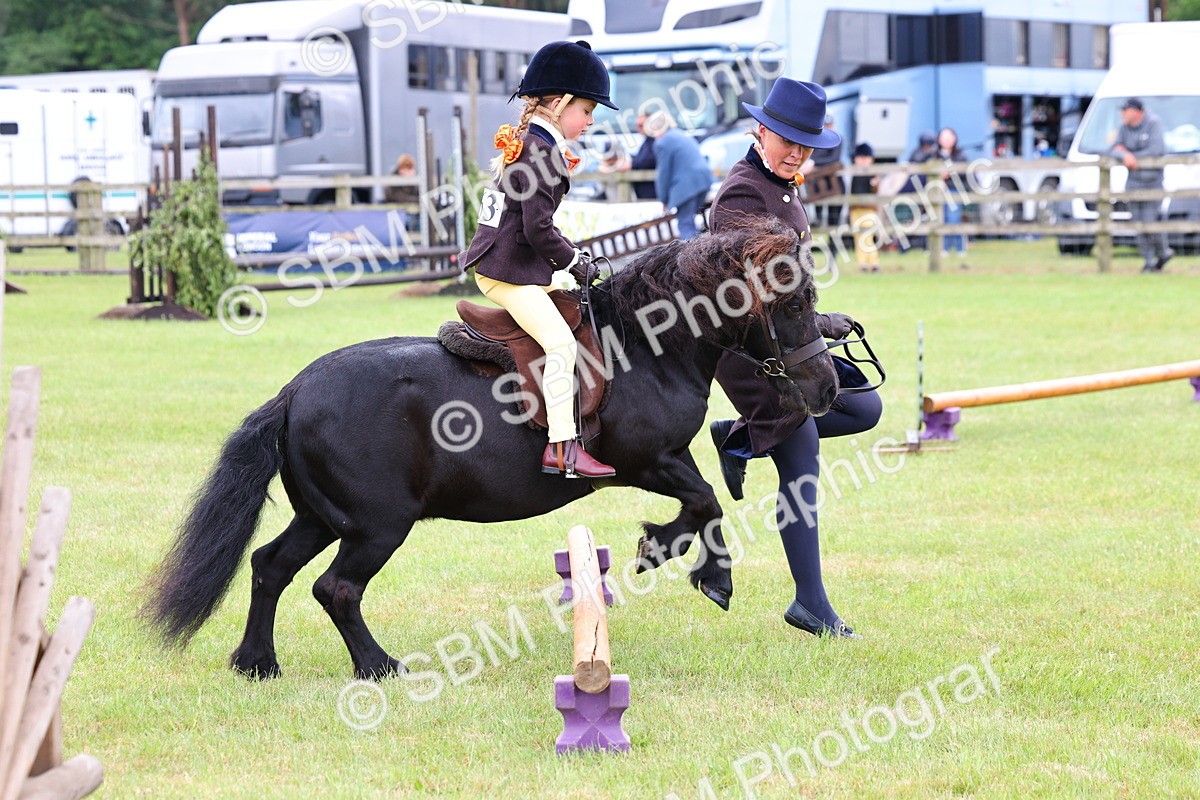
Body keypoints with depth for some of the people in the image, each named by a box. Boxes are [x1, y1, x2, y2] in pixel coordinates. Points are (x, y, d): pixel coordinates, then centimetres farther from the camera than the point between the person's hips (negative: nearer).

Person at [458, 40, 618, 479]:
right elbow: (538, 229, -21)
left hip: (512, 262, 11)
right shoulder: (541, 154, -16)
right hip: (507, 270, -11)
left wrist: (570, 255, 16)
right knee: (560, 342, -20)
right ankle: (562, 448, -25)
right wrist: (574, 263, -8)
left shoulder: (525, 143, 16)